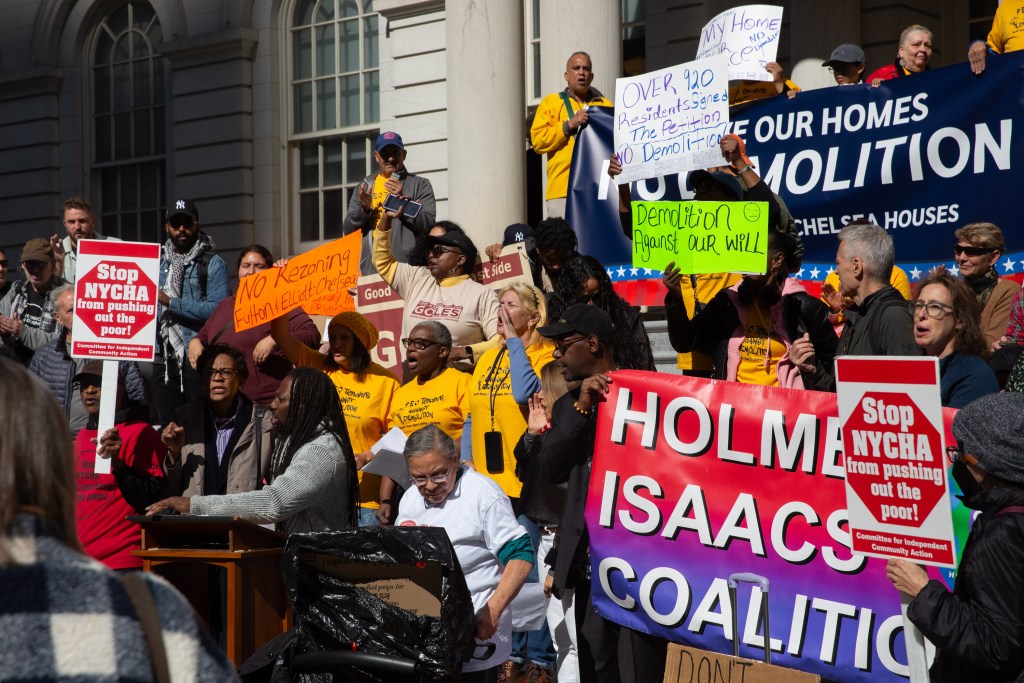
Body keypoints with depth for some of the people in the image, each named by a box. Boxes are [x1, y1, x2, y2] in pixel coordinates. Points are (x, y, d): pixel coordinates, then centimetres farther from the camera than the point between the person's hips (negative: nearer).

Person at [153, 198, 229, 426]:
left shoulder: (213, 264, -3)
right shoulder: (159, 262, 16)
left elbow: (217, 309, -16)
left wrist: (170, 302, -17)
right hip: (165, 357, 5)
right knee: (166, 424, 7)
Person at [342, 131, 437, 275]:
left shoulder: (420, 185, 9)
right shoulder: (365, 186, 19)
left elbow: (428, 224, -2)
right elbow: (348, 229, 15)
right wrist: (364, 209, -4)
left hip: (408, 266, -2)